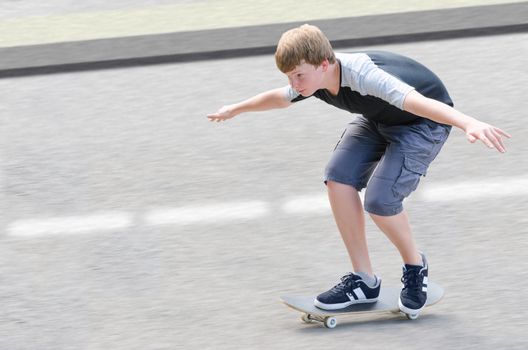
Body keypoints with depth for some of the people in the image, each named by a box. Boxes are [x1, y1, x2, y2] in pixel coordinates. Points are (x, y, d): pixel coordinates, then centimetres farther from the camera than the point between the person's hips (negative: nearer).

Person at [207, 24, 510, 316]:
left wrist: (469, 123, -70)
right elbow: (279, 98, 12)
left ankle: (415, 266, 8)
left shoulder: (363, 76, -39)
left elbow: (416, 100, -55)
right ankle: (364, 281, -1)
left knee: (379, 199, -22)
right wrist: (235, 110, 28)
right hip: (379, 119, 8)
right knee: (338, 177, -12)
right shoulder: (313, 76, -13)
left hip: (425, 122, -8)